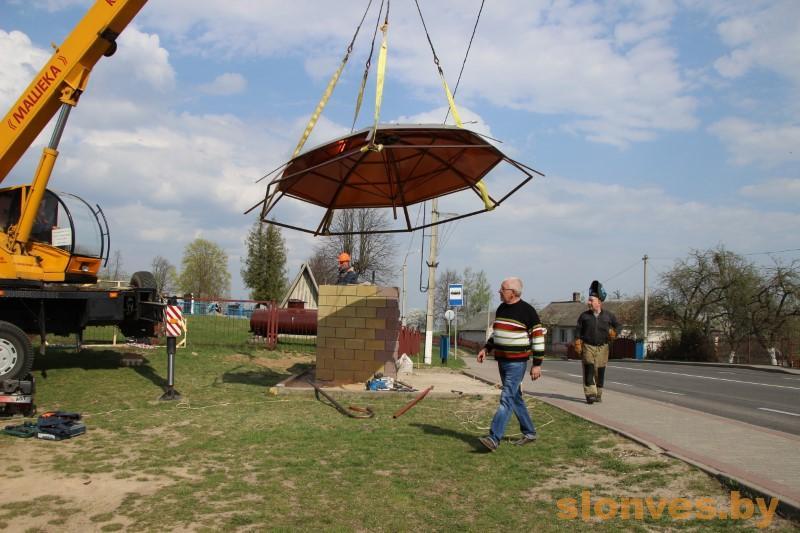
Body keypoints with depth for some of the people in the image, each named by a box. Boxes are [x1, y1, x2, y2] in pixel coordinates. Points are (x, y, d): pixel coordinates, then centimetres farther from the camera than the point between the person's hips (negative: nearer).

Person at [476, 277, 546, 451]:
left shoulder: (527, 311, -12)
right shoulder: (501, 308, 10)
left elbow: (538, 337, -11)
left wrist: (537, 364, -13)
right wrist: (486, 348, 9)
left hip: (517, 363, -8)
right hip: (501, 361, 8)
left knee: (507, 399, -12)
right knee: (516, 398, 14)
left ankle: (494, 438, -16)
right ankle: (530, 433, 27)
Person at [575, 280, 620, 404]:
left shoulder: (608, 315, 2)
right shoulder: (584, 316, 1)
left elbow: (617, 325, 17)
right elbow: (579, 331, 3)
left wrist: (613, 333, -1)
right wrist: (578, 344, -7)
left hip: (602, 347, 1)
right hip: (587, 346, -1)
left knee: (600, 371, 5)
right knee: (588, 370, -12)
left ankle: (598, 394, 19)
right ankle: (590, 394, -13)